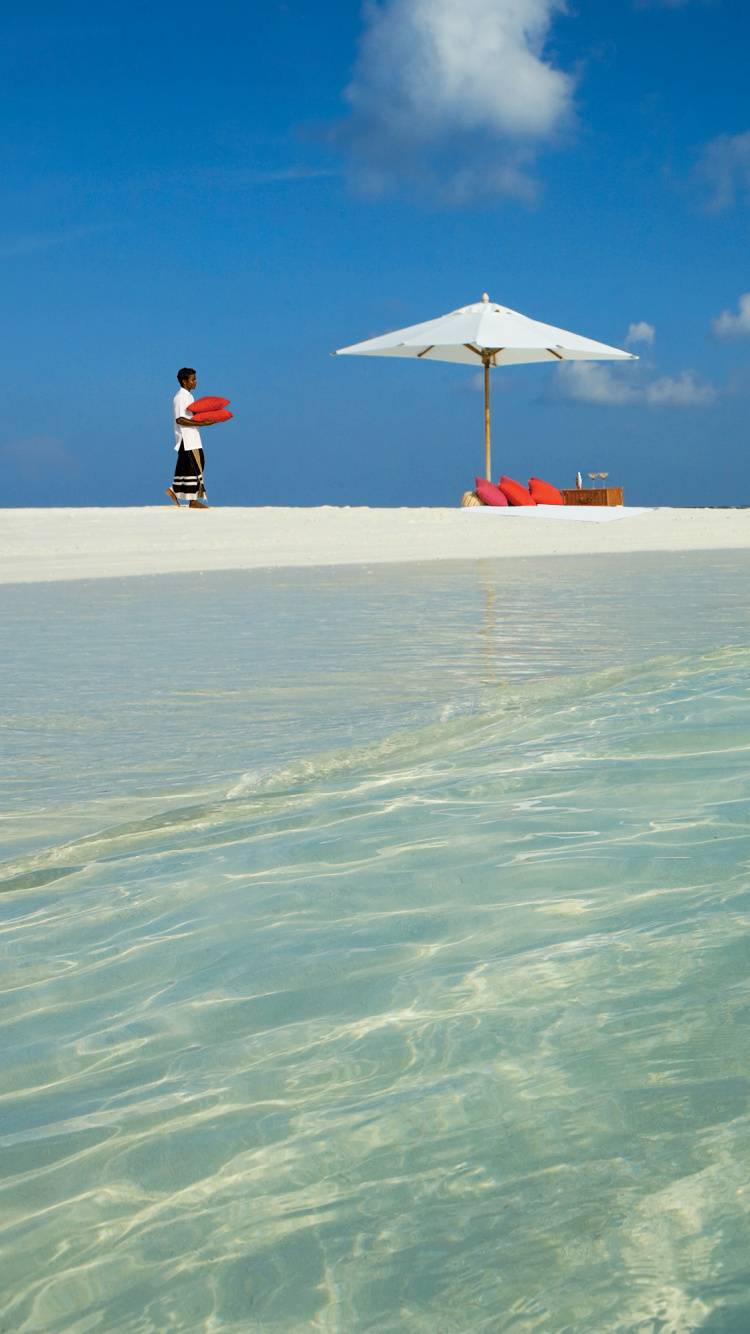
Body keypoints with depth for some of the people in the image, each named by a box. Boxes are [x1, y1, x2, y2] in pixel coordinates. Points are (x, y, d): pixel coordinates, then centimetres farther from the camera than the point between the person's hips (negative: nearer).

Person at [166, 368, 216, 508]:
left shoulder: (188, 396, 17)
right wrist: (201, 423, -24)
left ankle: (174, 491, 19)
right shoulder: (180, 397, -14)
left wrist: (205, 419, 9)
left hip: (192, 438, 10)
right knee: (193, 468, -9)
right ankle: (193, 501, -6)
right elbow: (180, 420, -21)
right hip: (186, 439, -10)